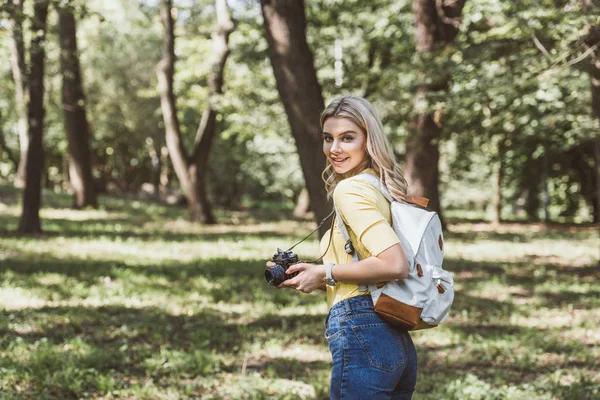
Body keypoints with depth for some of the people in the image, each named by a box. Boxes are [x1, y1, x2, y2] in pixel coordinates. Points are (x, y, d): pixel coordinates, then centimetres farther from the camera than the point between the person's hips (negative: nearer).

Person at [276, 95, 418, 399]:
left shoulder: (350, 190, -9)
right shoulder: (380, 188, 18)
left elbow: (394, 264, -22)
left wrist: (325, 273, -10)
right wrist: (308, 277, 14)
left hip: (361, 336, -10)